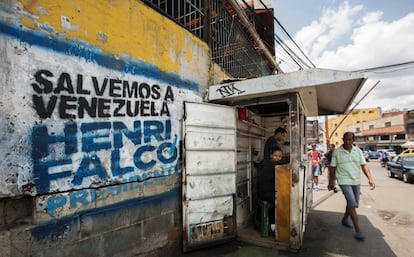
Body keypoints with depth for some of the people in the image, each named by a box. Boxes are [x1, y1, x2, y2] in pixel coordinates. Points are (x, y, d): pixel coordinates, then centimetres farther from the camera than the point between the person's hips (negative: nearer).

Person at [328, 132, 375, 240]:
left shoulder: (358, 151, 4)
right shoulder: (337, 152, -6)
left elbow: (364, 165, 2)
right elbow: (332, 168, 0)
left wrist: (370, 178, -11)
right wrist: (331, 182, 3)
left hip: (356, 181, 5)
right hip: (344, 181, -5)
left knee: (353, 204, 16)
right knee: (352, 204, -13)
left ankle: (345, 219, 39)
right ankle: (358, 230, -5)